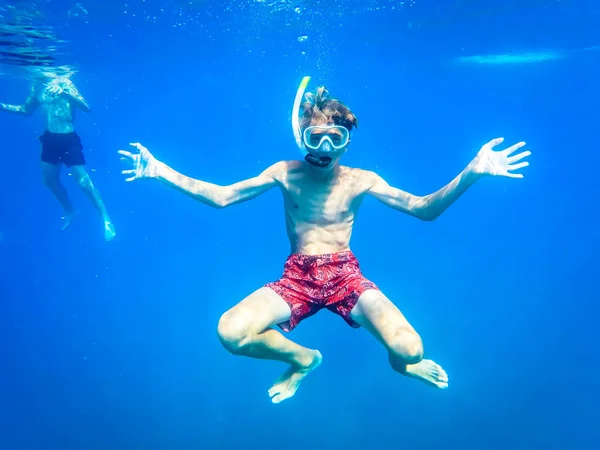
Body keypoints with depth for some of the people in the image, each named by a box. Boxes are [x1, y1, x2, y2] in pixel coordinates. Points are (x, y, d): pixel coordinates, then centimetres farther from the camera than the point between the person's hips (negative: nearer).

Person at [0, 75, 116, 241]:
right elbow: (26, 109, 20)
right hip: (50, 138, 7)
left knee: (83, 181, -9)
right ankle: (70, 211, 36)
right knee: (49, 179, 14)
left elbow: (86, 108, -23)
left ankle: (106, 219, 0)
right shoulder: (37, 86, 5)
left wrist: (65, 93, -36)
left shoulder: (64, 82, -12)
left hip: (69, 139, -7)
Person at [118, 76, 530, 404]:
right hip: (297, 278, 2)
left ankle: (400, 363, 18)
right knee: (230, 333, -23)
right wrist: (161, 172, -8)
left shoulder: (361, 180, -5)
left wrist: (472, 172, -24)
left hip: (346, 276, -1)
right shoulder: (285, 173, -2)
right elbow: (220, 197, -1)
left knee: (409, 349, -26)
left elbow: (425, 209, -10)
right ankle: (302, 359, 10)